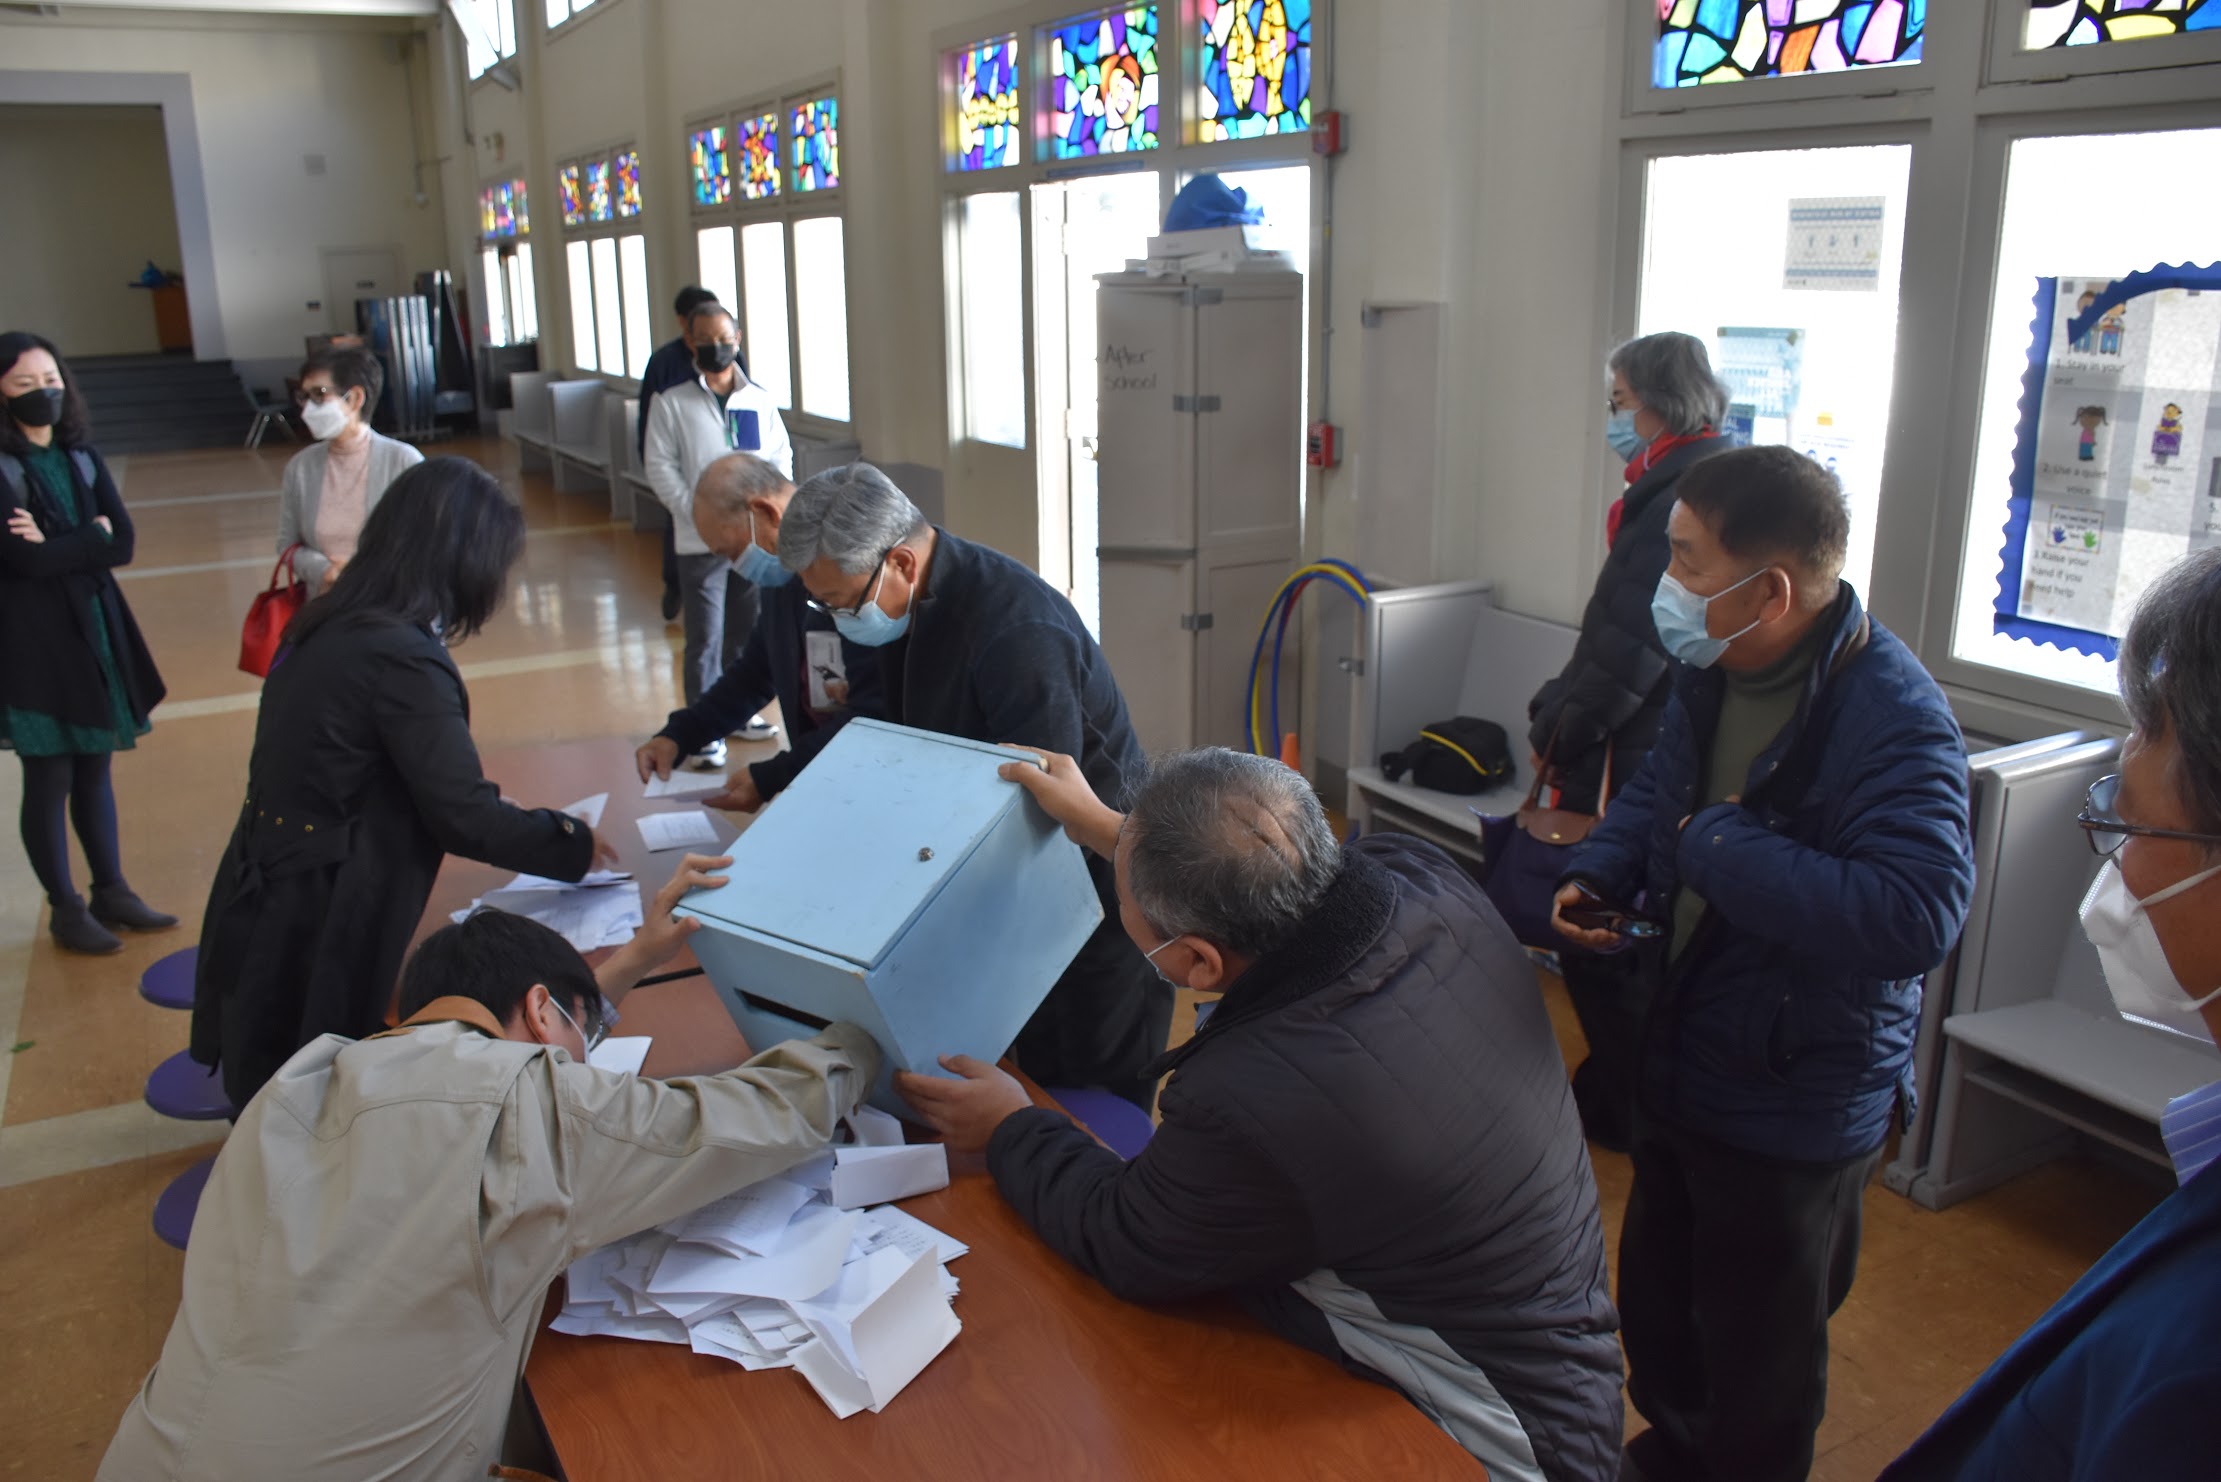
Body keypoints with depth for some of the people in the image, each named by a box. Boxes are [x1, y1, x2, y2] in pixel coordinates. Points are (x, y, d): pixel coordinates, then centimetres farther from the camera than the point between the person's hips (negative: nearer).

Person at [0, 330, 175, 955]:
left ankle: (111, 892, 24)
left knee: (96, 767, 14)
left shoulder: (81, 457, 7)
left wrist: (57, 544, -15)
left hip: (95, 625, 6)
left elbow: (125, 544, -2)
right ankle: (65, 909, 14)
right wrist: (91, 538, -8)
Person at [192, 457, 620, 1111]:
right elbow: (462, 818, -21)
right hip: (312, 939, -9)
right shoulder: (402, 658, -23)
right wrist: (577, 844, -6)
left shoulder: (329, 626, 5)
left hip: (267, 904, 9)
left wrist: (498, 808, 17)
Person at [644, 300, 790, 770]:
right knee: (705, 639, -4)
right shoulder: (671, 404, 0)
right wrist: (697, 514, -14)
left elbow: (781, 459, 9)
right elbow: (661, 468, -3)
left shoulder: (760, 400, 8)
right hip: (701, 542, -3)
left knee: (746, 632, 14)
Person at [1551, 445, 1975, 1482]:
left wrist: (1721, 846, -31)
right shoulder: (1713, 672, -3)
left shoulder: (1895, 721, -28)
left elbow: (1918, 914, -40)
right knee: (1655, 1306, 28)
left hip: (1795, 1110, -8)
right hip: (1680, 1068, 8)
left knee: (1759, 1360, 16)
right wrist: (1597, 874, -5)